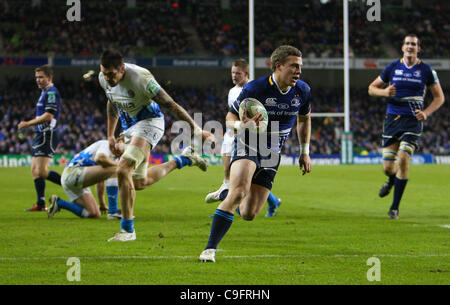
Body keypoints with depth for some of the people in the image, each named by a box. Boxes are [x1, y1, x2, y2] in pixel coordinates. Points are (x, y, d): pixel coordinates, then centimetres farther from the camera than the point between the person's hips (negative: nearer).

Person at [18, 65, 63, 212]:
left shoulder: (52, 92, -12)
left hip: (47, 136, -10)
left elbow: (48, 116, -21)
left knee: (41, 171, -17)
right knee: (35, 170, 9)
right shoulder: (45, 92, 19)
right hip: (40, 135, 10)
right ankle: (40, 204, 10)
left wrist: (28, 123, -16)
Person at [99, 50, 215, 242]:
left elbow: (171, 105, -23)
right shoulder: (103, 78, -9)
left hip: (149, 122, -8)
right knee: (139, 183, 13)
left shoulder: (140, 78, -30)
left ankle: (127, 229, -16)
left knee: (123, 170, -25)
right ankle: (186, 159, 35)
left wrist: (197, 130, -20)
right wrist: (110, 135, 14)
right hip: (129, 125, 8)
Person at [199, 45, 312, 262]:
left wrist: (305, 152, 15)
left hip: (272, 155, 4)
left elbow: (304, 118, 18)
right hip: (247, 146, -4)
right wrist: (241, 126, -30)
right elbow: (230, 117, -7)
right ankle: (210, 249, -26)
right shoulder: (255, 88, -17)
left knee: (248, 214, -3)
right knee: (238, 192, -32)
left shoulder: (302, 91, -3)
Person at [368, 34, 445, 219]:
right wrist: (384, 92, -9)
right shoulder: (392, 68, 5)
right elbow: (372, 88, 14)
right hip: (392, 119, 2)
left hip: (413, 121, -2)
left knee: (403, 159, -20)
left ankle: (395, 208, -9)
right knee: (388, 167, -2)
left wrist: (426, 113, -7)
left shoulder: (426, 70, 2)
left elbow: (439, 96, 10)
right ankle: (391, 181, 40)